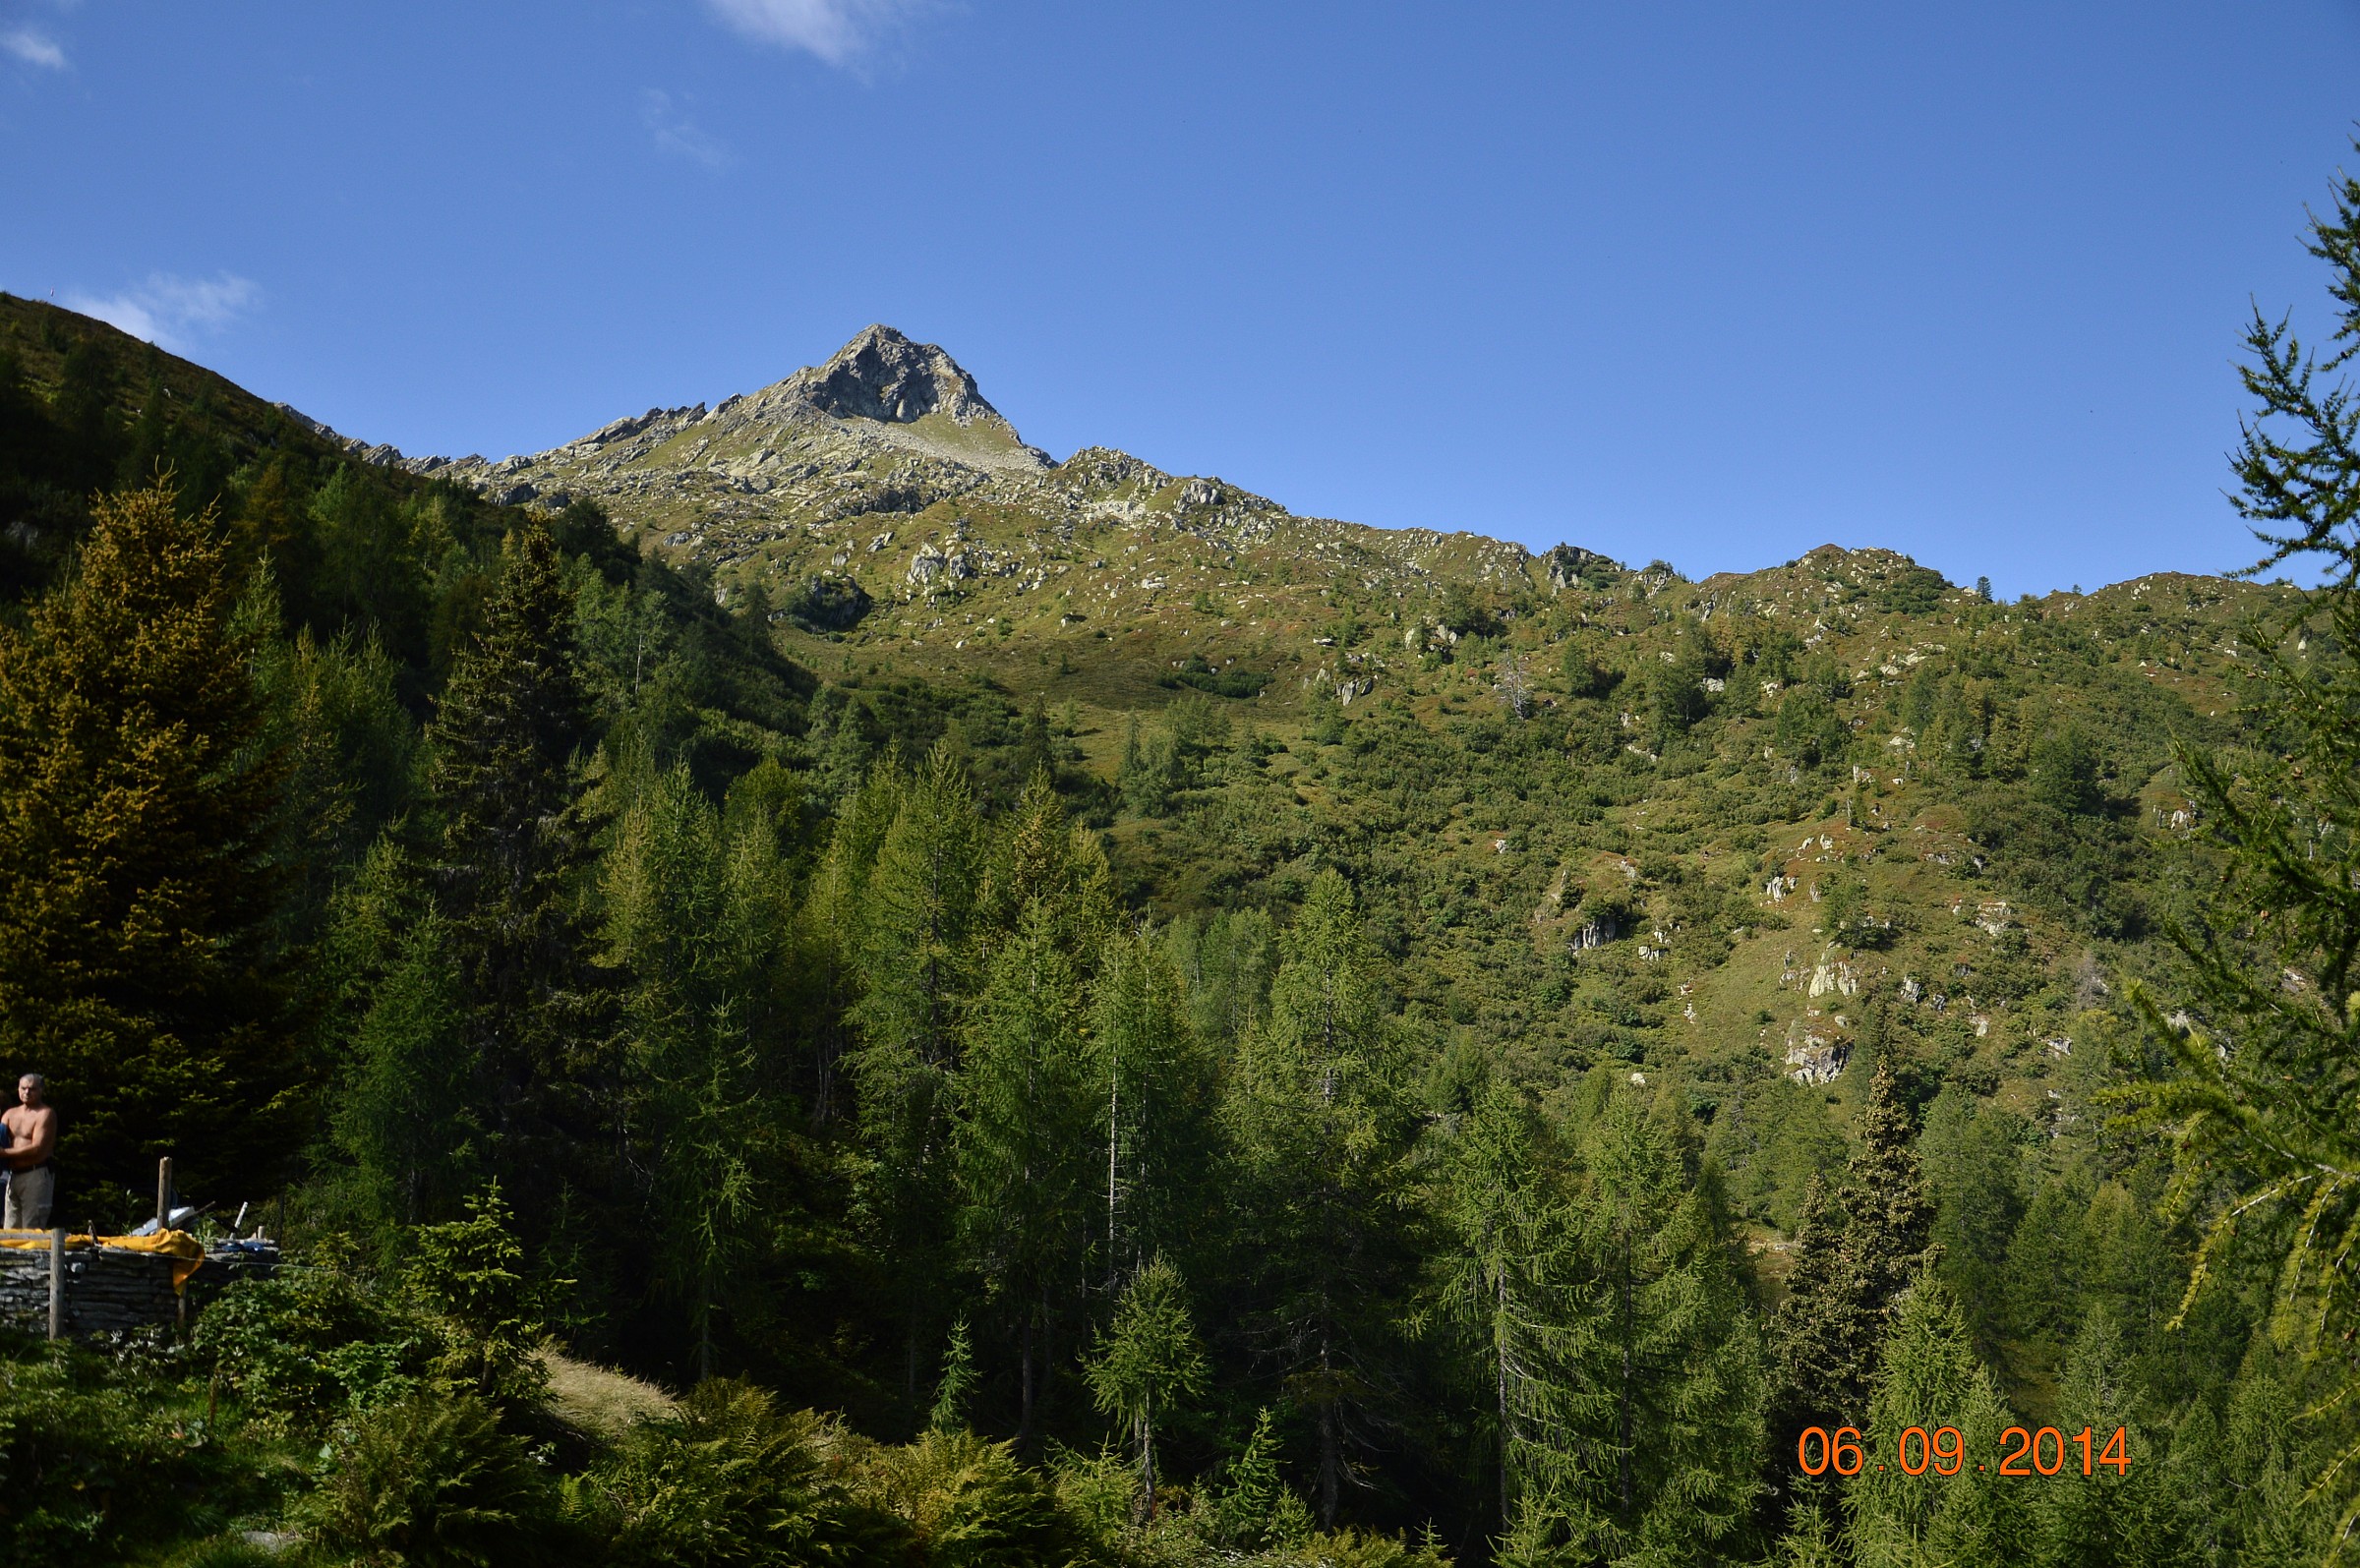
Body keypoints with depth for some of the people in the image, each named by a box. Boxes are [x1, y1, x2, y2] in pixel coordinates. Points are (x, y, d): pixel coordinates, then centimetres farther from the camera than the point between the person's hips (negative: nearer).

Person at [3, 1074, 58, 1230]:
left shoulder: (46, 1113, -4)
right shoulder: (10, 1114, 18)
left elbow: (37, 1149, -13)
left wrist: (5, 1153, -13)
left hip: (36, 1174, -7)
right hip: (13, 1175, 7)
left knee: (31, 1230, -11)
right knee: (10, 1229, 6)